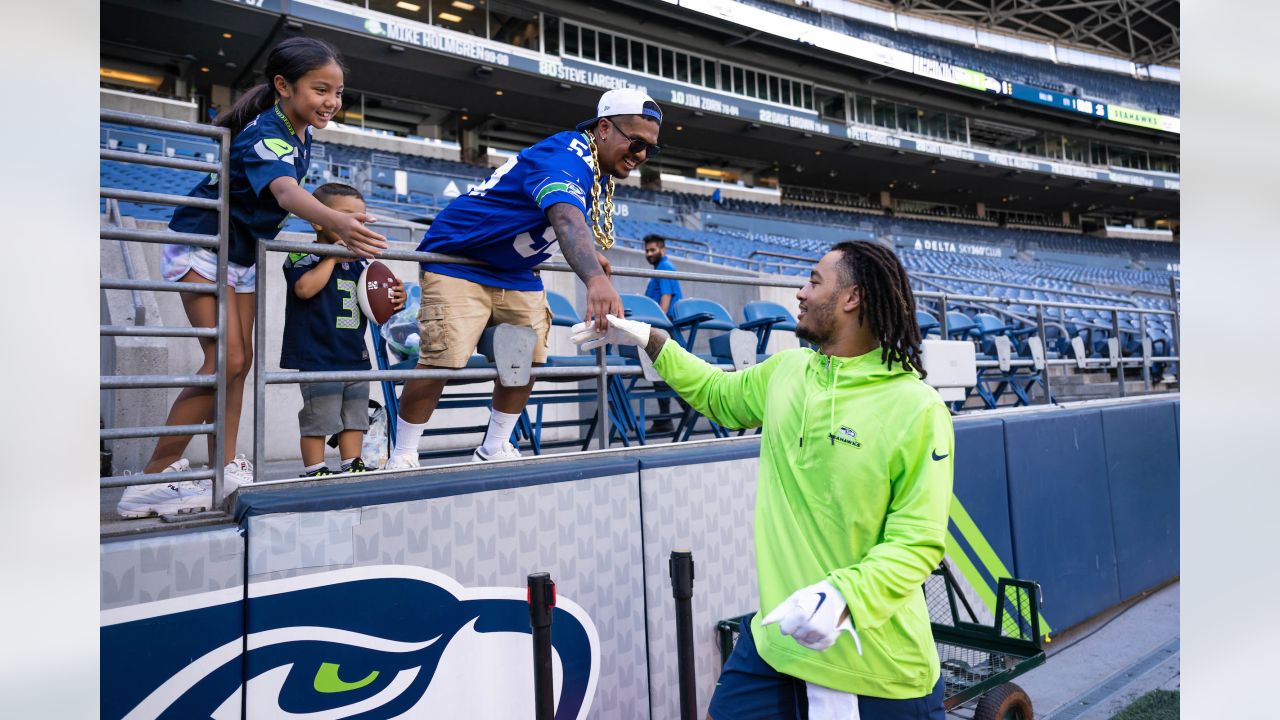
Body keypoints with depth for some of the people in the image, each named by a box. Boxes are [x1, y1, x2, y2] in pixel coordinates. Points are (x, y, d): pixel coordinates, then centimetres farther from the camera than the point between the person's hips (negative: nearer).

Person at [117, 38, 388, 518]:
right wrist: (336, 223, -69)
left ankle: (224, 469, 12)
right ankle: (150, 483, -12)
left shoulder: (299, 133, -1)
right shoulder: (267, 134, -28)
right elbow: (286, 193, -50)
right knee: (225, 360, -19)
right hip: (203, 247, -9)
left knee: (241, 358, 6)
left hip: (242, 254, 9)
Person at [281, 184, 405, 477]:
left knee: (355, 417, 14)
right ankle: (314, 471, 9)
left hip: (355, 356, 8)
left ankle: (352, 466, 24)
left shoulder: (359, 264, 13)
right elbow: (304, 289, -28)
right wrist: (332, 257, -21)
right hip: (318, 357, -7)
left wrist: (395, 300, 2)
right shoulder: (304, 257, -7)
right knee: (319, 418, -2)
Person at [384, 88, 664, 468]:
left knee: (528, 359, 2)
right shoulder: (566, 157, -29)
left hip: (515, 272, 9)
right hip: (458, 257, -9)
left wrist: (590, 254, 15)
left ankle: (494, 449, 19)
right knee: (441, 361, -16)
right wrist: (595, 278, -67)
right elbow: (566, 217, -51)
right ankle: (401, 458, 0)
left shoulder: (598, 169, 2)